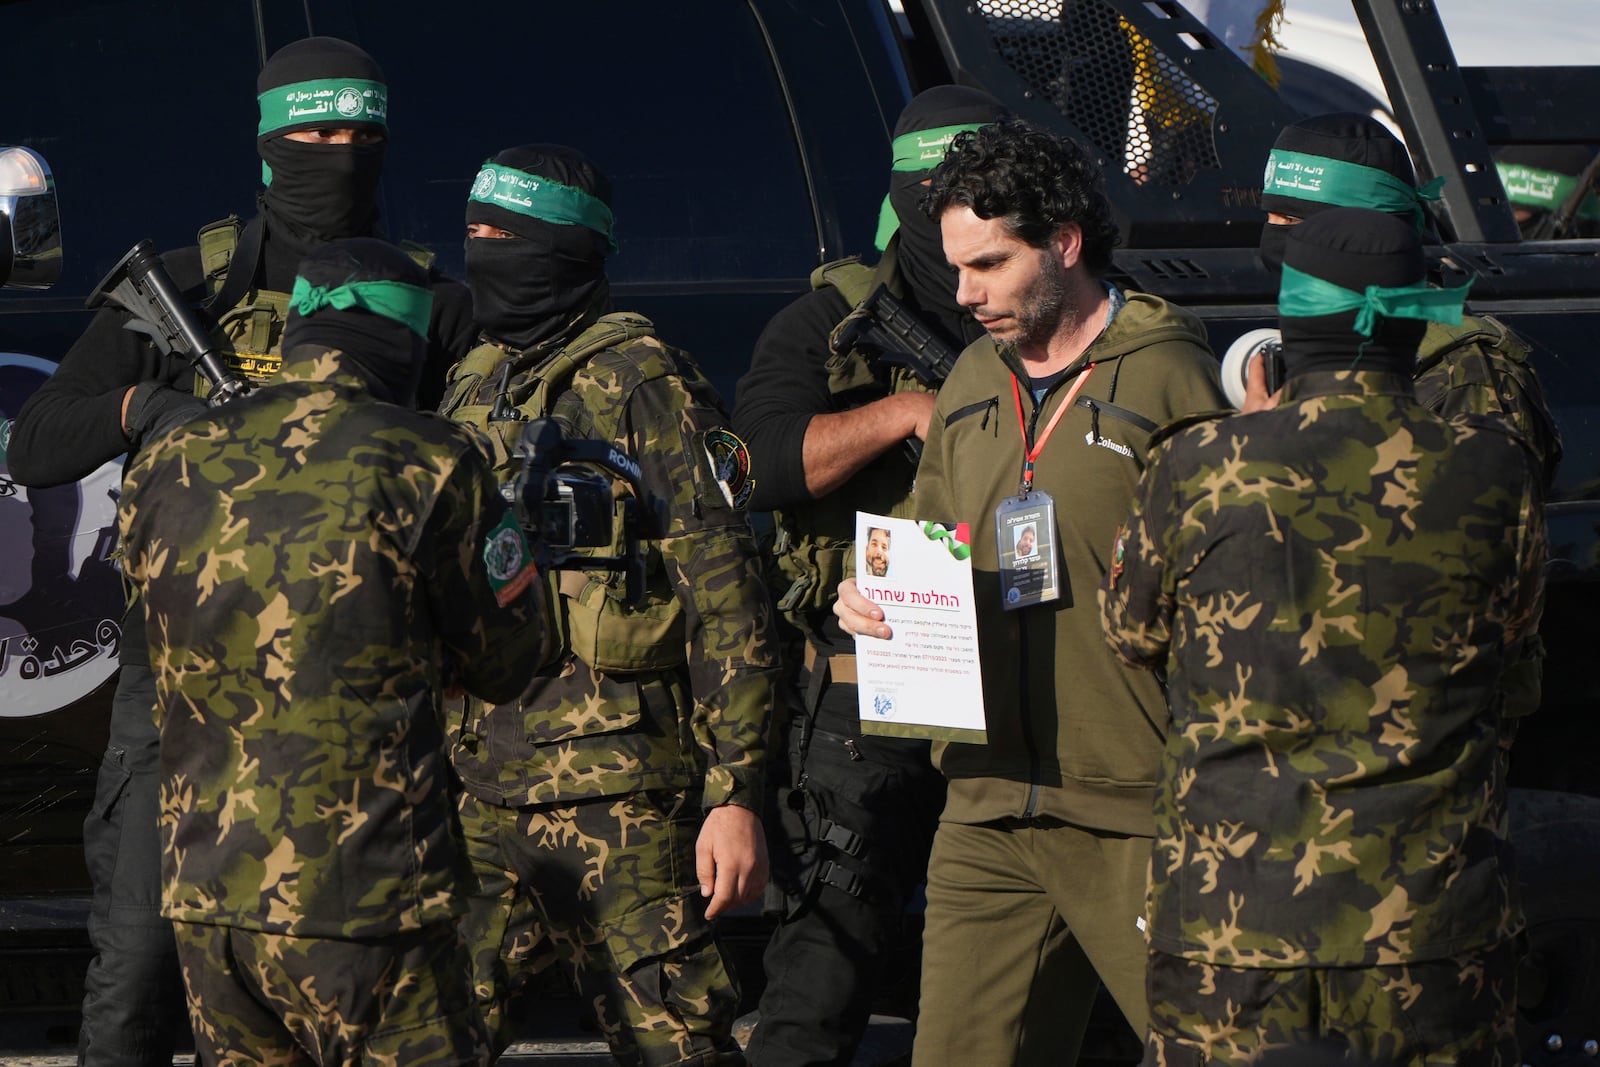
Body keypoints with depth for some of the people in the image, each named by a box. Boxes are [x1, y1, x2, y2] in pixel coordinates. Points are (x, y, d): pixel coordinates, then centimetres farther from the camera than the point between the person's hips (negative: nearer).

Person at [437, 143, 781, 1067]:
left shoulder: (641, 382, -6)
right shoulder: (474, 386, 17)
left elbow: (726, 598, -11)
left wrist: (737, 794, -16)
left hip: (615, 790, -7)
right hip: (478, 788, 7)